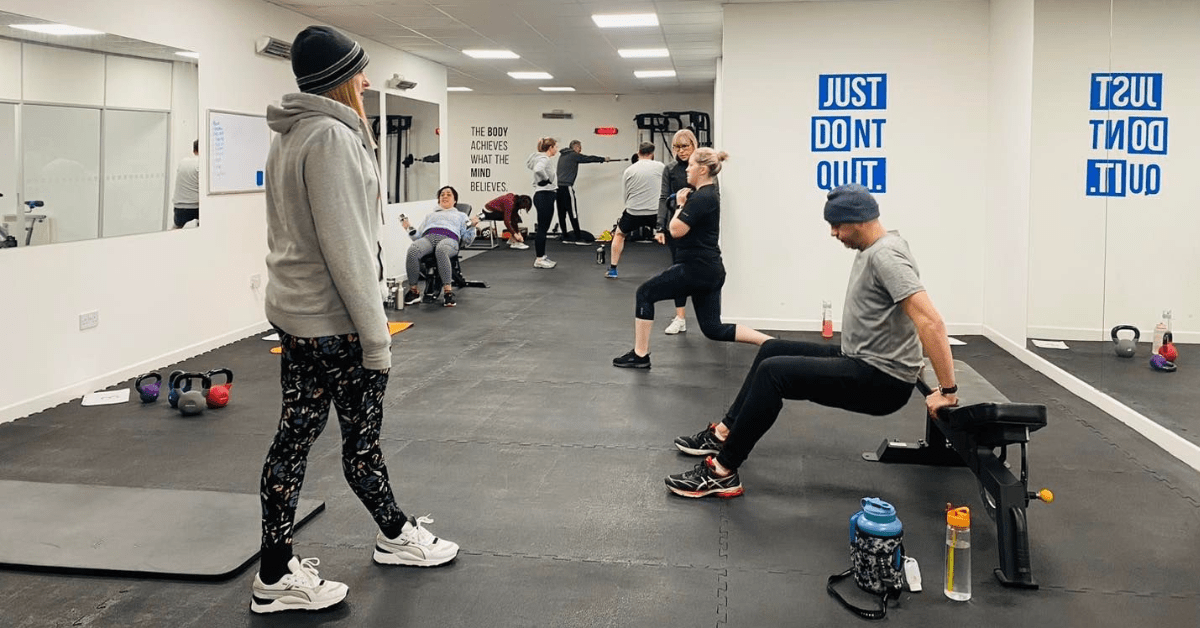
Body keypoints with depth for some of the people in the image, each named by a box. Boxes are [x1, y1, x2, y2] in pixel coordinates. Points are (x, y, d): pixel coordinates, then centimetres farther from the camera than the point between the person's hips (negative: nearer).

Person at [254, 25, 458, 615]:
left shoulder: (289, 136, 13)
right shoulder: (332, 137, -17)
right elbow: (347, 247, -21)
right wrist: (376, 336, -17)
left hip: (292, 310, 9)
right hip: (334, 321, -9)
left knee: (295, 434, 12)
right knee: (361, 435, 7)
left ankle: (276, 576, 22)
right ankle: (396, 536, 27)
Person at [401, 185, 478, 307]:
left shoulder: (461, 216, 34)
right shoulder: (430, 215, 40)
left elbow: (467, 241, 18)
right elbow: (418, 236, 26)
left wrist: (472, 226, 2)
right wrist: (409, 228, 9)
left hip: (448, 238, -2)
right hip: (428, 237, 2)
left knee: (441, 250, -43)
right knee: (412, 250, -36)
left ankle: (448, 291, -44)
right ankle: (413, 290, -28)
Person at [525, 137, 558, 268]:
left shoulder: (540, 157, 13)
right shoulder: (544, 159, -16)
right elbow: (538, 169, -37)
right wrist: (546, 179, -18)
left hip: (546, 196, 10)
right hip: (544, 196, -10)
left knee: (543, 228, 14)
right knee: (542, 229, -6)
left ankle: (542, 257, 20)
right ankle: (539, 260, -2)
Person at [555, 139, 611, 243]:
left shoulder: (563, 155, 20)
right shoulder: (574, 155, -3)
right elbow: (589, 158, 4)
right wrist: (604, 159, 17)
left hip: (558, 187, 9)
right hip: (566, 187, -9)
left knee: (562, 213, 9)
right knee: (573, 213, -7)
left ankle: (565, 237, 14)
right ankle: (578, 238, -7)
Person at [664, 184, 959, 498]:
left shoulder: (885, 256, -23)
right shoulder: (874, 249, 11)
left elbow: (930, 321, -30)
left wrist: (947, 391, -28)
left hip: (881, 379, -11)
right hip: (860, 359, 11)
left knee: (773, 371, -22)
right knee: (773, 350, 17)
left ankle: (722, 473, -17)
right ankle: (725, 432, 23)